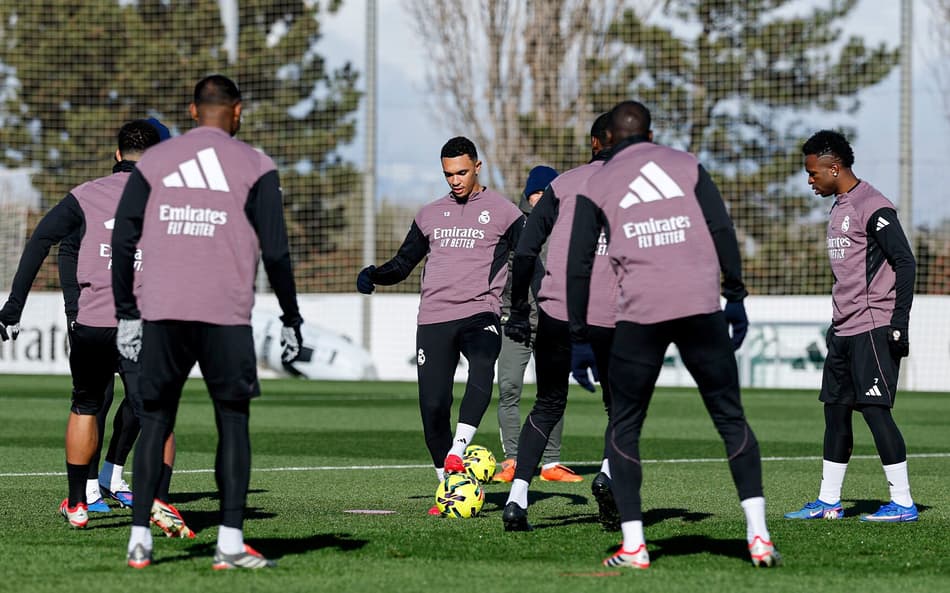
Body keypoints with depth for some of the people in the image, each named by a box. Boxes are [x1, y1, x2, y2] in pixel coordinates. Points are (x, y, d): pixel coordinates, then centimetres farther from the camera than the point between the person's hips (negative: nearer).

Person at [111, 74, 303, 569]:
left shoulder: (153, 162, 10)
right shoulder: (253, 166, 3)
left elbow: (123, 240, 7)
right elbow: (275, 250, -1)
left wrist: (126, 314, 13)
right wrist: (290, 319, 7)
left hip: (161, 311, 2)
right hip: (225, 315, -2)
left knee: (155, 422, 10)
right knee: (233, 423, 6)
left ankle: (139, 538, 4)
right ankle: (230, 542, -2)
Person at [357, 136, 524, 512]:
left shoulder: (503, 212, 7)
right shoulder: (430, 214, 19)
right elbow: (403, 263, 23)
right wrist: (374, 276, 3)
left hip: (480, 314, -4)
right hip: (433, 317, 4)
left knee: (482, 374, -35)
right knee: (432, 406, -4)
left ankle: (457, 450, -36)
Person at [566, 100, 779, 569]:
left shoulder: (598, 184, 14)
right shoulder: (686, 165, 16)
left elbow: (578, 263, 8)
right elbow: (722, 231, 6)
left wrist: (578, 334, 12)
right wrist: (735, 297, 9)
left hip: (640, 314, -1)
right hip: (702, 306, 1)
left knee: (624, 427, 11)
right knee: (730, 418, 8)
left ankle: (633, 546, 2)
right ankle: (758, 535, -1)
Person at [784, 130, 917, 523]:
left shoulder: (873, 207, -13)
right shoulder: (839, 207, 17)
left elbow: (905, 263, -17)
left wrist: (899, 321, -21)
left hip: (873, 329, -10)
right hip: (843, 329, 10)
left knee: (875, 409, -12)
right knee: (835, 410, 11)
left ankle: (903, 503, -9)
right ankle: (828, 502, 17)